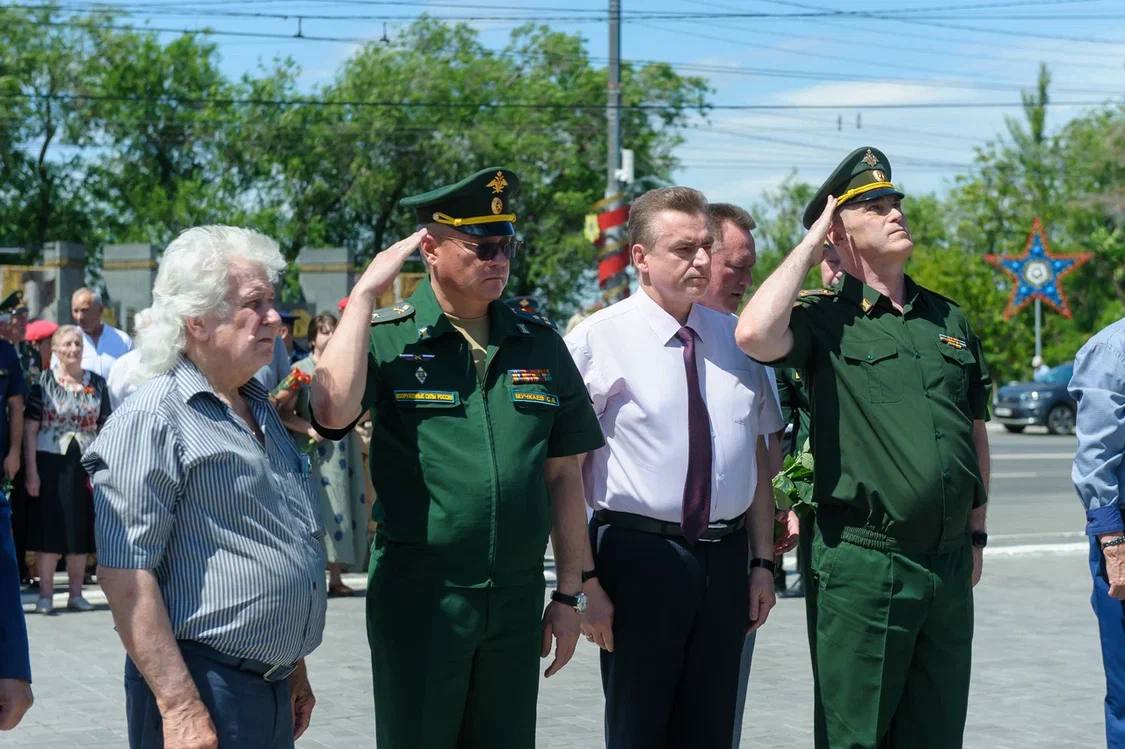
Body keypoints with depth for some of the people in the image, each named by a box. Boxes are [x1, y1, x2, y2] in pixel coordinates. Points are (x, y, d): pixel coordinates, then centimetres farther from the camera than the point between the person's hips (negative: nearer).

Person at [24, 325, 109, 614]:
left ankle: (76, 593, 17)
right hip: (51, 463, -3)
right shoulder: (44, 381, -1)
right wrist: (31, 471, -10)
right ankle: (45, 594, 5)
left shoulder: (97, 384, 7)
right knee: (49, 528, -1)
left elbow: (105, 429, 7)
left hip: (85, 465, 3)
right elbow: (31, 429, -4)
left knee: (81, 530, 7)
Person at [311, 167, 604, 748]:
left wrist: (569, 594, 7)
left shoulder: (540, 345, 8)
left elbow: (563, 476, 10)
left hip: (518, 596, 3)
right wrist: (365, 294, -16)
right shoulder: (385, 338, -3)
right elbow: (333, 411, -24)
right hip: (417, 597, -3)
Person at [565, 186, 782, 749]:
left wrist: (762, 561, 10)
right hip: (638, 554, -5)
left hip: (726, 557, 5)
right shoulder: (597, 339, -7)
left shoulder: (736, 340, 10)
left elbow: (757, 457, 15)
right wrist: (583, 577, -12)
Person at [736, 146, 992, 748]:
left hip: (950, 564, 6)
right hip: (863, 564, -5)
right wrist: (810, 246, -13)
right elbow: (755, 335, -26)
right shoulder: (824, 320, -4)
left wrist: (975, 534, 18)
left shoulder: (950, 320, 13)